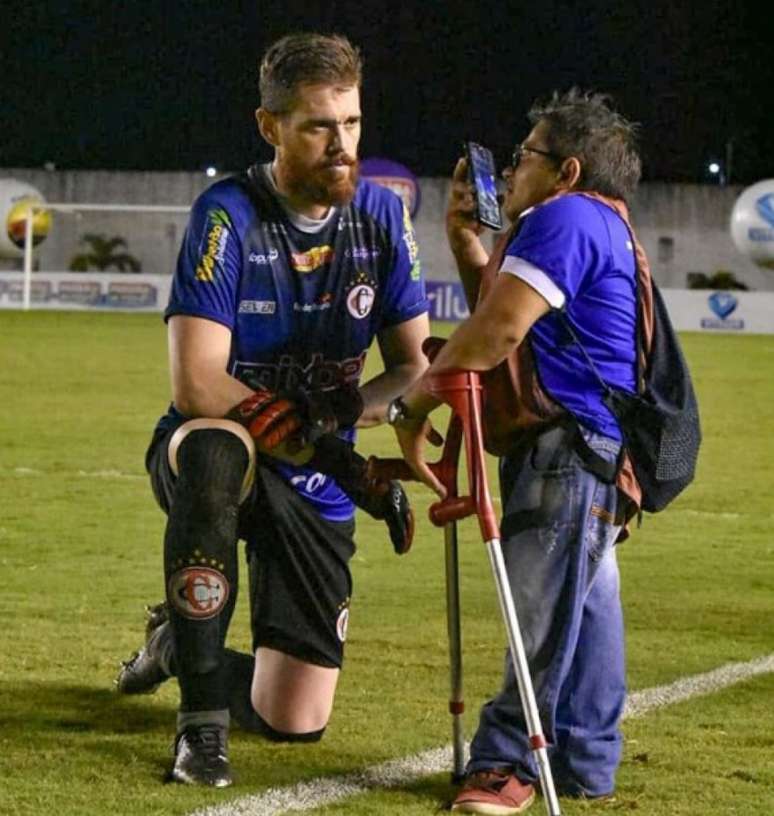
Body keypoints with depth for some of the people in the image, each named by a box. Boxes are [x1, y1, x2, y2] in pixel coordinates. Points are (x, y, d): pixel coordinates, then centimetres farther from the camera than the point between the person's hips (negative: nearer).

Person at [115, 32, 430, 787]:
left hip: (313, 492, 4)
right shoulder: (228, 216, -17)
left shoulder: (382, 215, -3)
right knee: (216, 449, -43)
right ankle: (202, 715, -28)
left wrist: (352, 405, -23)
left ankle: (180, 646, 33)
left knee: (295, 722, -3)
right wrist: (330, 454, -33)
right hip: (210, 449, -4)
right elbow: (195, 384, -25)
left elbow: (413, 367, 0)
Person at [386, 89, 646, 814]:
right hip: (586, 450, 11)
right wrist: (464, 235, 21)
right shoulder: (595, 228, 24)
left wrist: (411, 407, -11)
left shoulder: (565, 218, -10)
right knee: (581, 599, 13)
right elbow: (497, 320, 29)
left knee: (545, 605, -8)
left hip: (571, 445, -11)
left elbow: (496, 331, -18)